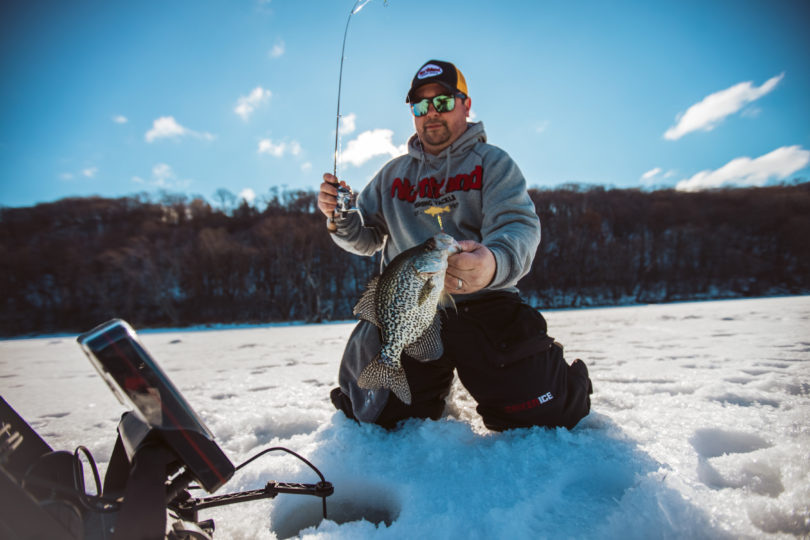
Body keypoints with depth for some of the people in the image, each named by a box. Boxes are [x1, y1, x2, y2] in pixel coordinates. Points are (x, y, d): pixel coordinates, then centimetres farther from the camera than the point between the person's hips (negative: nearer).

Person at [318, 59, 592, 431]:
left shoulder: (492, 162, 4)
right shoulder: (393, 174, 17)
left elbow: (518, 226, -12)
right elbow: (366, 238, 18)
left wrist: (493, 263, -37)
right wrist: (340, 217, -7)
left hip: (484, 306, -2)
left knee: (543, 419, -10)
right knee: (380, 421, -6)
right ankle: (431, 387, 27)